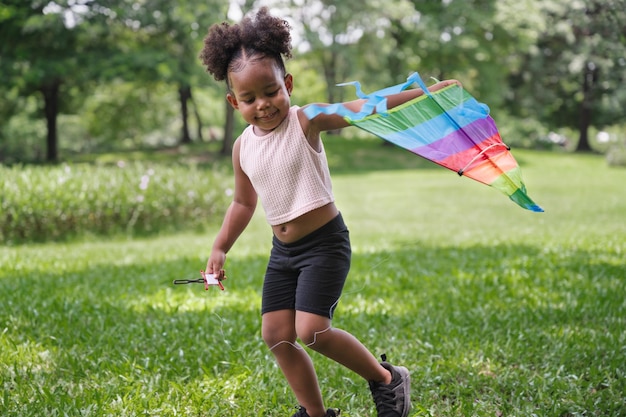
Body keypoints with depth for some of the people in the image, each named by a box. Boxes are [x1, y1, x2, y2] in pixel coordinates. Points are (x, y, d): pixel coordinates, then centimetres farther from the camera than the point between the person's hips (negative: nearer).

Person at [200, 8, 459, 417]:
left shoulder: (306, 122, -15)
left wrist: (427, 91, -39)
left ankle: (387, 379, 5)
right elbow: (243, 203, 18)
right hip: (283, 249, 7)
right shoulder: (243, 147, 2)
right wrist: (220, 248, 12)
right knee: (276, 335, 5)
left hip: (325, 242, -7)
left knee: (312, 330, -17)